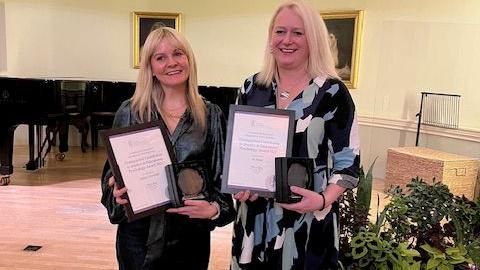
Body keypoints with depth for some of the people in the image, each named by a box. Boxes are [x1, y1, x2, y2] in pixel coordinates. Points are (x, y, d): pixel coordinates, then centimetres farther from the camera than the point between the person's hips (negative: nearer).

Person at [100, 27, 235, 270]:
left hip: (191, 234, 1)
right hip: (139, 234, 0)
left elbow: (222, 176, -1)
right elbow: (112, 170, 4)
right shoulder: (129, 112, -2)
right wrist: (117, 191, -16)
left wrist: (215, 208, -18)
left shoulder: (211, 115, -2)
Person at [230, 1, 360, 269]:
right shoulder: (252, 87, 3)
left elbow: (348, 163, -7)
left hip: (308, 221, -3)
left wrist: (323, 200, -23)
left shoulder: (332, 92, -9)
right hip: (254, 218, 4)